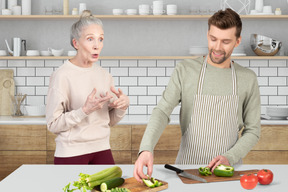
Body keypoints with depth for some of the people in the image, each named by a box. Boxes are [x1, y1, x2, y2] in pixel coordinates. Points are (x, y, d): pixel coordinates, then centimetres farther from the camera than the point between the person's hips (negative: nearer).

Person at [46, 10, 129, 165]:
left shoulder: (104, 75, 6)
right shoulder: (62, 75, -12)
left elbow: (110, 121, 12)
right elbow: (53, 124, -13)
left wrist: (122, 106, -8)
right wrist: (85, 110, -25)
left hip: (102, 150, 5)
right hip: (71, 154, -5)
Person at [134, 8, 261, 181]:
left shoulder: (248, 79, 3)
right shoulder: (185, 70, -1)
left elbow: (253, 130, 7)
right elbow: (162, 112, -9)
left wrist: (230, 158, -9)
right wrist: (146, 149, -26)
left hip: (227, 167, 1)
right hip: (188, 165, -1)